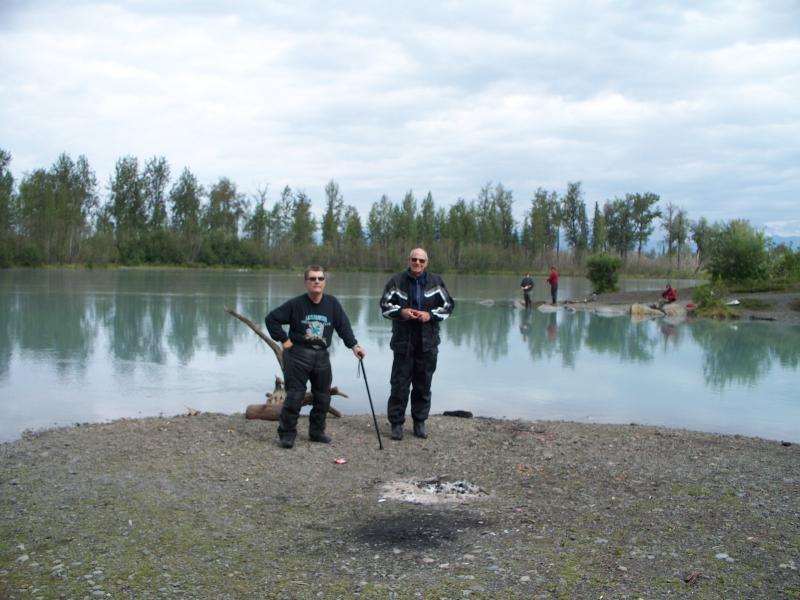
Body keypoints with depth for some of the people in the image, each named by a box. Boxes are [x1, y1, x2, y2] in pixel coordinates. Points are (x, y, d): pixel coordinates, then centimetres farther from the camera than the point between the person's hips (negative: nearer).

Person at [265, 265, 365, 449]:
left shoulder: (332, 303, 1)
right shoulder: (295, 304, -7)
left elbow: (343, 326, 0)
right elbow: (271, 319, -1)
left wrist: (354, 345, -13)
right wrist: (283, 340, -5)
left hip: (322, 356, 4)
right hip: (298, 354, -4)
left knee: (323, 397, 11)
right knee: (294, 396, -5)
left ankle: (317, 431, 26)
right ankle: (287, 433, 6)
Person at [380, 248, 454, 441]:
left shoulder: (436, 282, 3)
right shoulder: (397, 281, 1)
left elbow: (448, 306, 6)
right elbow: (385, 305, 5)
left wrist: (430, 315, -11)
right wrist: (401, 312, -13)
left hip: (428, 343, 1)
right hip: (403, 341, -1)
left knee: (423, 384, 8)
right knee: (399, 383, 1)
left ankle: (420, 421, 20)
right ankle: (396, 422, 9)